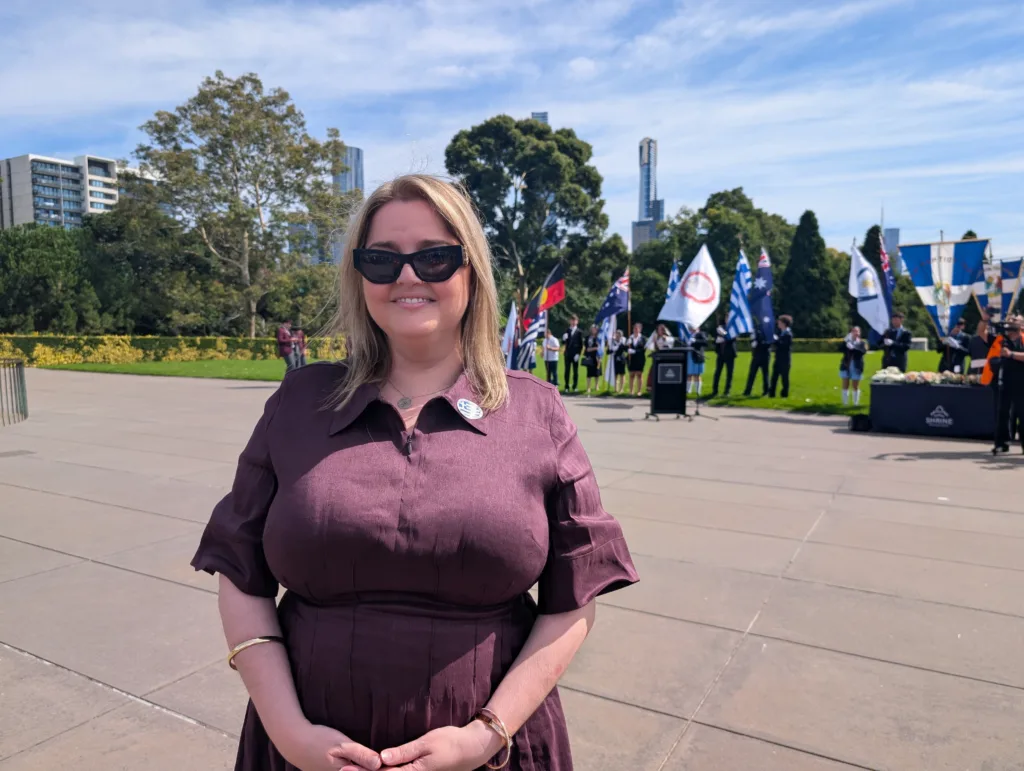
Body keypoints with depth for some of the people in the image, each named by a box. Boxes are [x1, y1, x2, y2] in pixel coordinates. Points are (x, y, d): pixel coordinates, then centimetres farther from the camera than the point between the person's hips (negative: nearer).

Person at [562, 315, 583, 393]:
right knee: (567, 371, 3)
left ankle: (574, 387, 8)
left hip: (575, 355, -3)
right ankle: (567, 387, 8)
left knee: (575, 371, 2)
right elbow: (563, 343, 10)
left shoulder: (579, 332, 0)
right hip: (568, 354, 3)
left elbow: (581, 345, -2)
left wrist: (578, 354, -11)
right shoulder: (567, 331, 11)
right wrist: (564, 338, -12)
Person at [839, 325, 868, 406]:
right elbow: (840, 349, -7)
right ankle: (845, 403, 12)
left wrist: (853, 348, -27)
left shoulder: (862, 342, 0)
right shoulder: (846, 341, 6)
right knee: (845, 386, 5)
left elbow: (864, 351, -17)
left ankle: (856, 404, 11)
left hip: (856, 367, -2)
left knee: (855, 387, 4)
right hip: (846, 366, 2)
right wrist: (845, 341, -19)